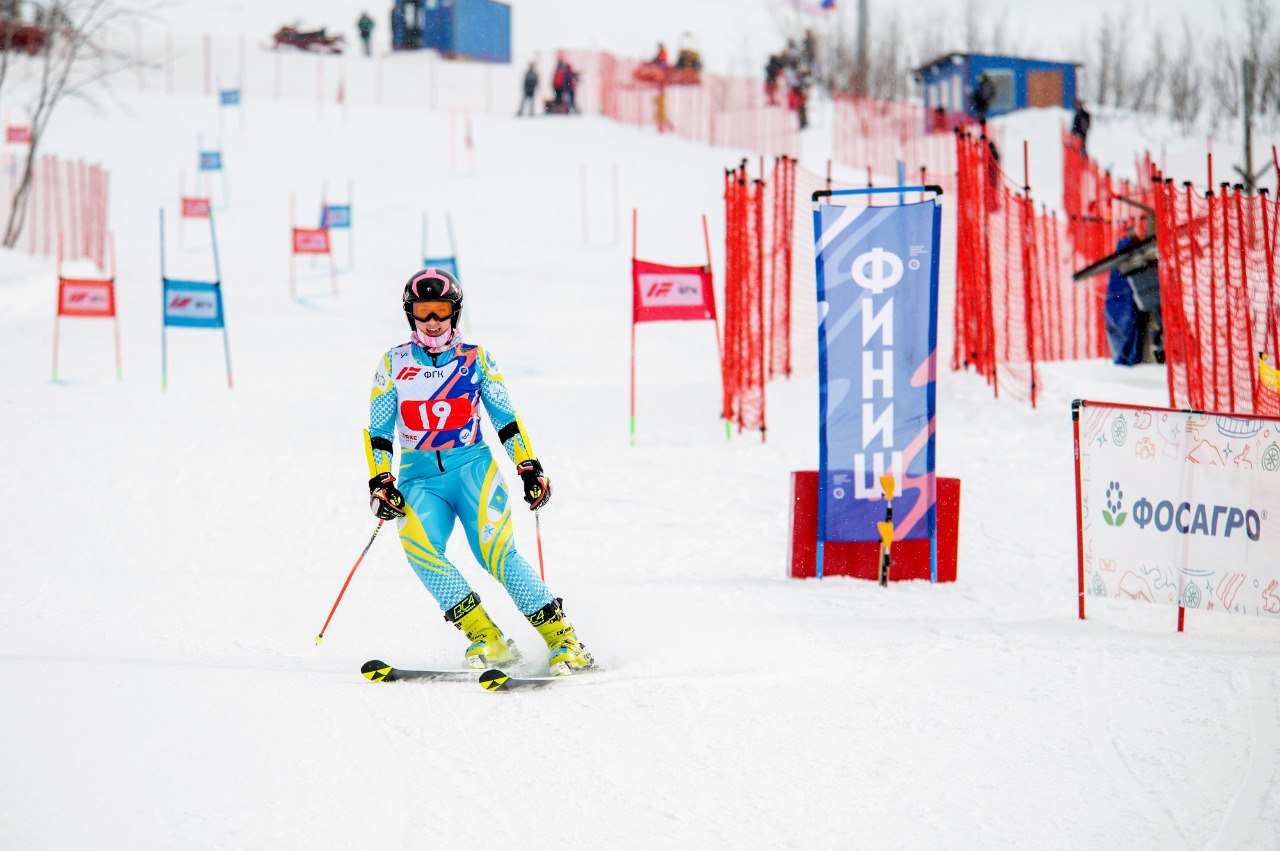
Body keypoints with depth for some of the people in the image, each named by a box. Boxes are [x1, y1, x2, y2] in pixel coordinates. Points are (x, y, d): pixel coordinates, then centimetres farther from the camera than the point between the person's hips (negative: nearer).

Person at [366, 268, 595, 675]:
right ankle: (485, 637, -26)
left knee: (497, 552, -21)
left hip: (472, 464, -1)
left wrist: (529, 468, 4)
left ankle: (561, 638, -16)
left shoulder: (475, 359, 8)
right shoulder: (393, 364, 9)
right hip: (420, 476, 1)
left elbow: (507, 419, 12)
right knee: (418, 543, -28)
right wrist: (380, 483, -1)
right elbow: (378, 433, 11)